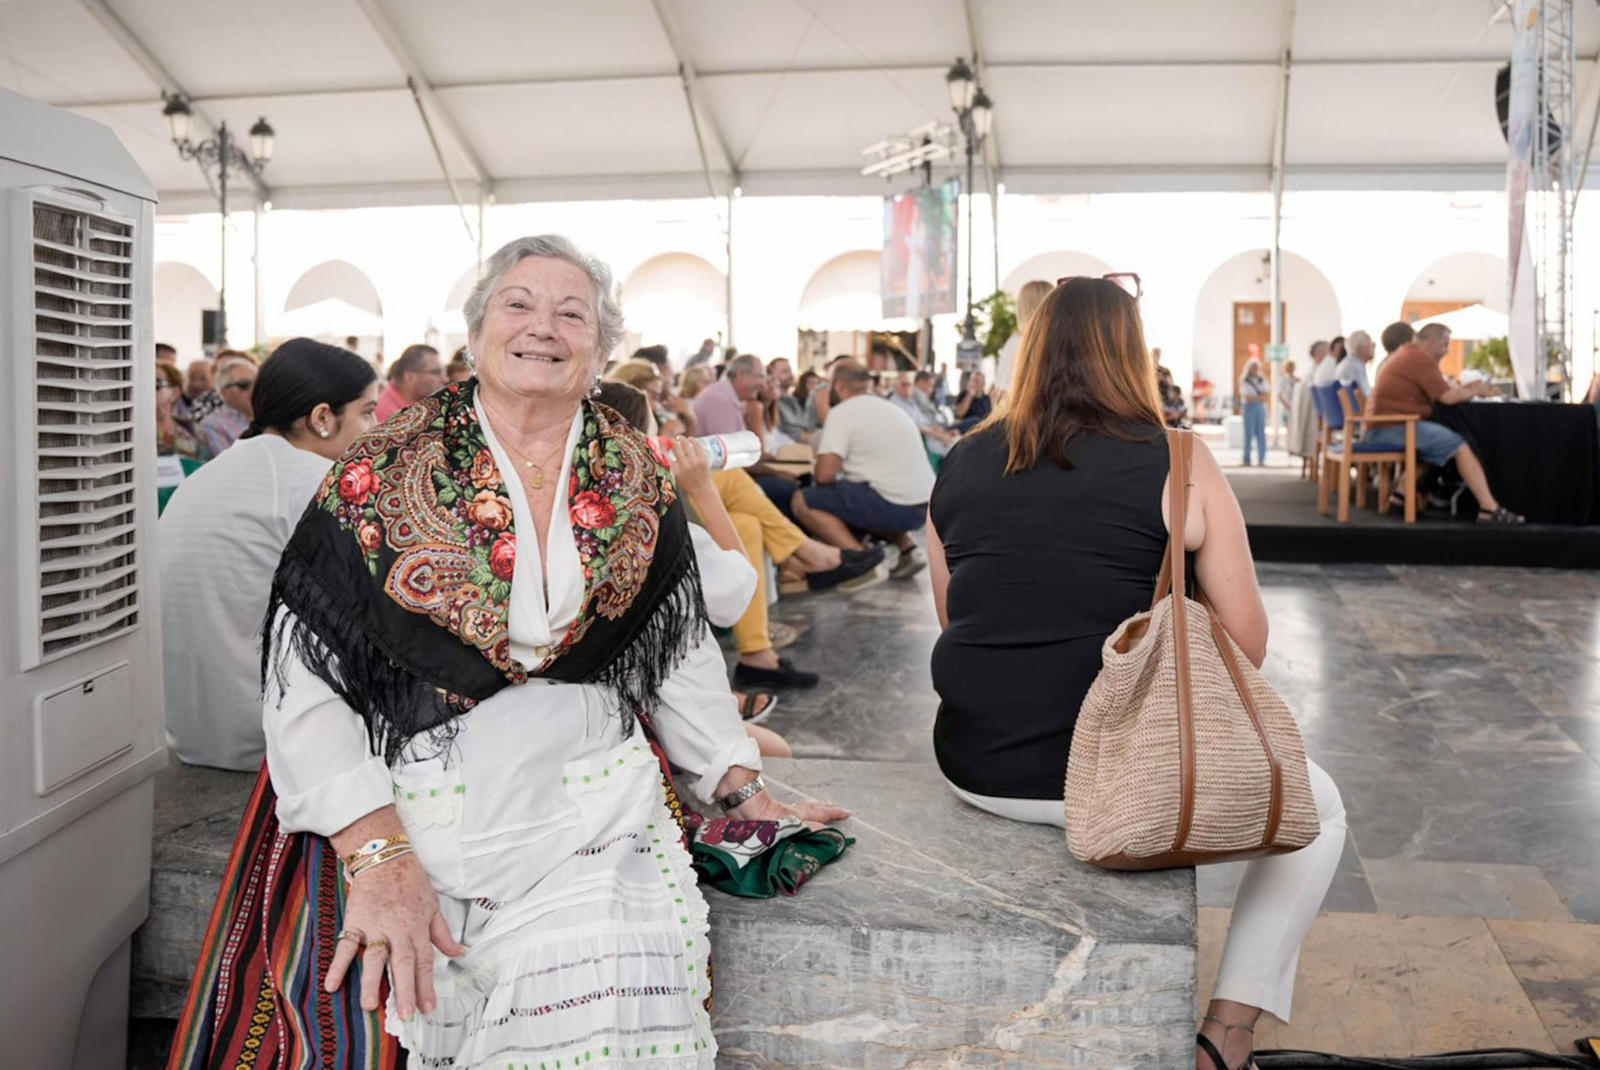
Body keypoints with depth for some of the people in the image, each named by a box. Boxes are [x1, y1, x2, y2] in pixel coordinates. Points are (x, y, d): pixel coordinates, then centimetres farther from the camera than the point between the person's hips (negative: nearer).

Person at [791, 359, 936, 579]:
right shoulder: (890, 408, 19)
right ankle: (908, 549, 16)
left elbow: (825, 474, -13)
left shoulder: (842, 412, -5)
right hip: (925, 505, 8)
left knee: (803, 501, 0)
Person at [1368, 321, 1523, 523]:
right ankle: (1489, 508, -19)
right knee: (1459, 445, -14)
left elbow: (1439, 392, 24)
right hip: (1394, 427, -10)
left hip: (1381, 427, 10)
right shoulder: (1421, 358, -9)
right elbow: (1447, 397, -12)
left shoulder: (1406, 354, 23)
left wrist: (1467, 389, 13)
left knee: (1438, 444, 28)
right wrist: (1476, 391, 4)